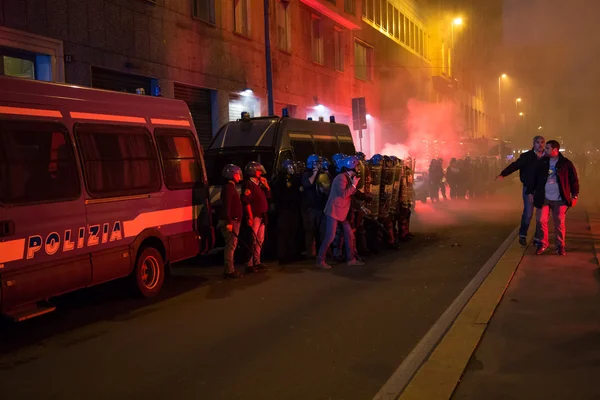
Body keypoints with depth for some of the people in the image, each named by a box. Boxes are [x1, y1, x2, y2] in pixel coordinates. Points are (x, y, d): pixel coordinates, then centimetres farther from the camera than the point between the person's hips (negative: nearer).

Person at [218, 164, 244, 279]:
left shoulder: (231, 187, 20)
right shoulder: (228, 188, -13)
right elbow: (226, 206, -21)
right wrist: (228, 222, -27)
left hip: (233, 221, 11)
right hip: (230, 222, -11)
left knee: (231, 245, 14)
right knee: (231, 245, -9)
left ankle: (230, 269, 20)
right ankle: (229, 270, -7)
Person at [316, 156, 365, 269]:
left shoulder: (349, 178, 13)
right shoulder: (341, 178, -17)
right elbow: (343, 194, -28)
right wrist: (353, 185, -20)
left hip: (342, 211, 10)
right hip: (334, 210, -9)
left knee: (349, 233, 8)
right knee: (330, 236, -9)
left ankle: (351, 259, 16)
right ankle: (320, 260, 0)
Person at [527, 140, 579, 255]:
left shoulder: (566, 163, -3)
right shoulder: (542, 162, 5)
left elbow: (574, 180, 0)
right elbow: (534, 177, 10)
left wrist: (574, 196, -2)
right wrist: (531, 192, 7)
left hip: (559, 199, -2)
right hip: (543, 198, 2)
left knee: (559, 223, 3)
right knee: (541, 221, 0)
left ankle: (560, 246, 16)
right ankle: (543, 244, 17)